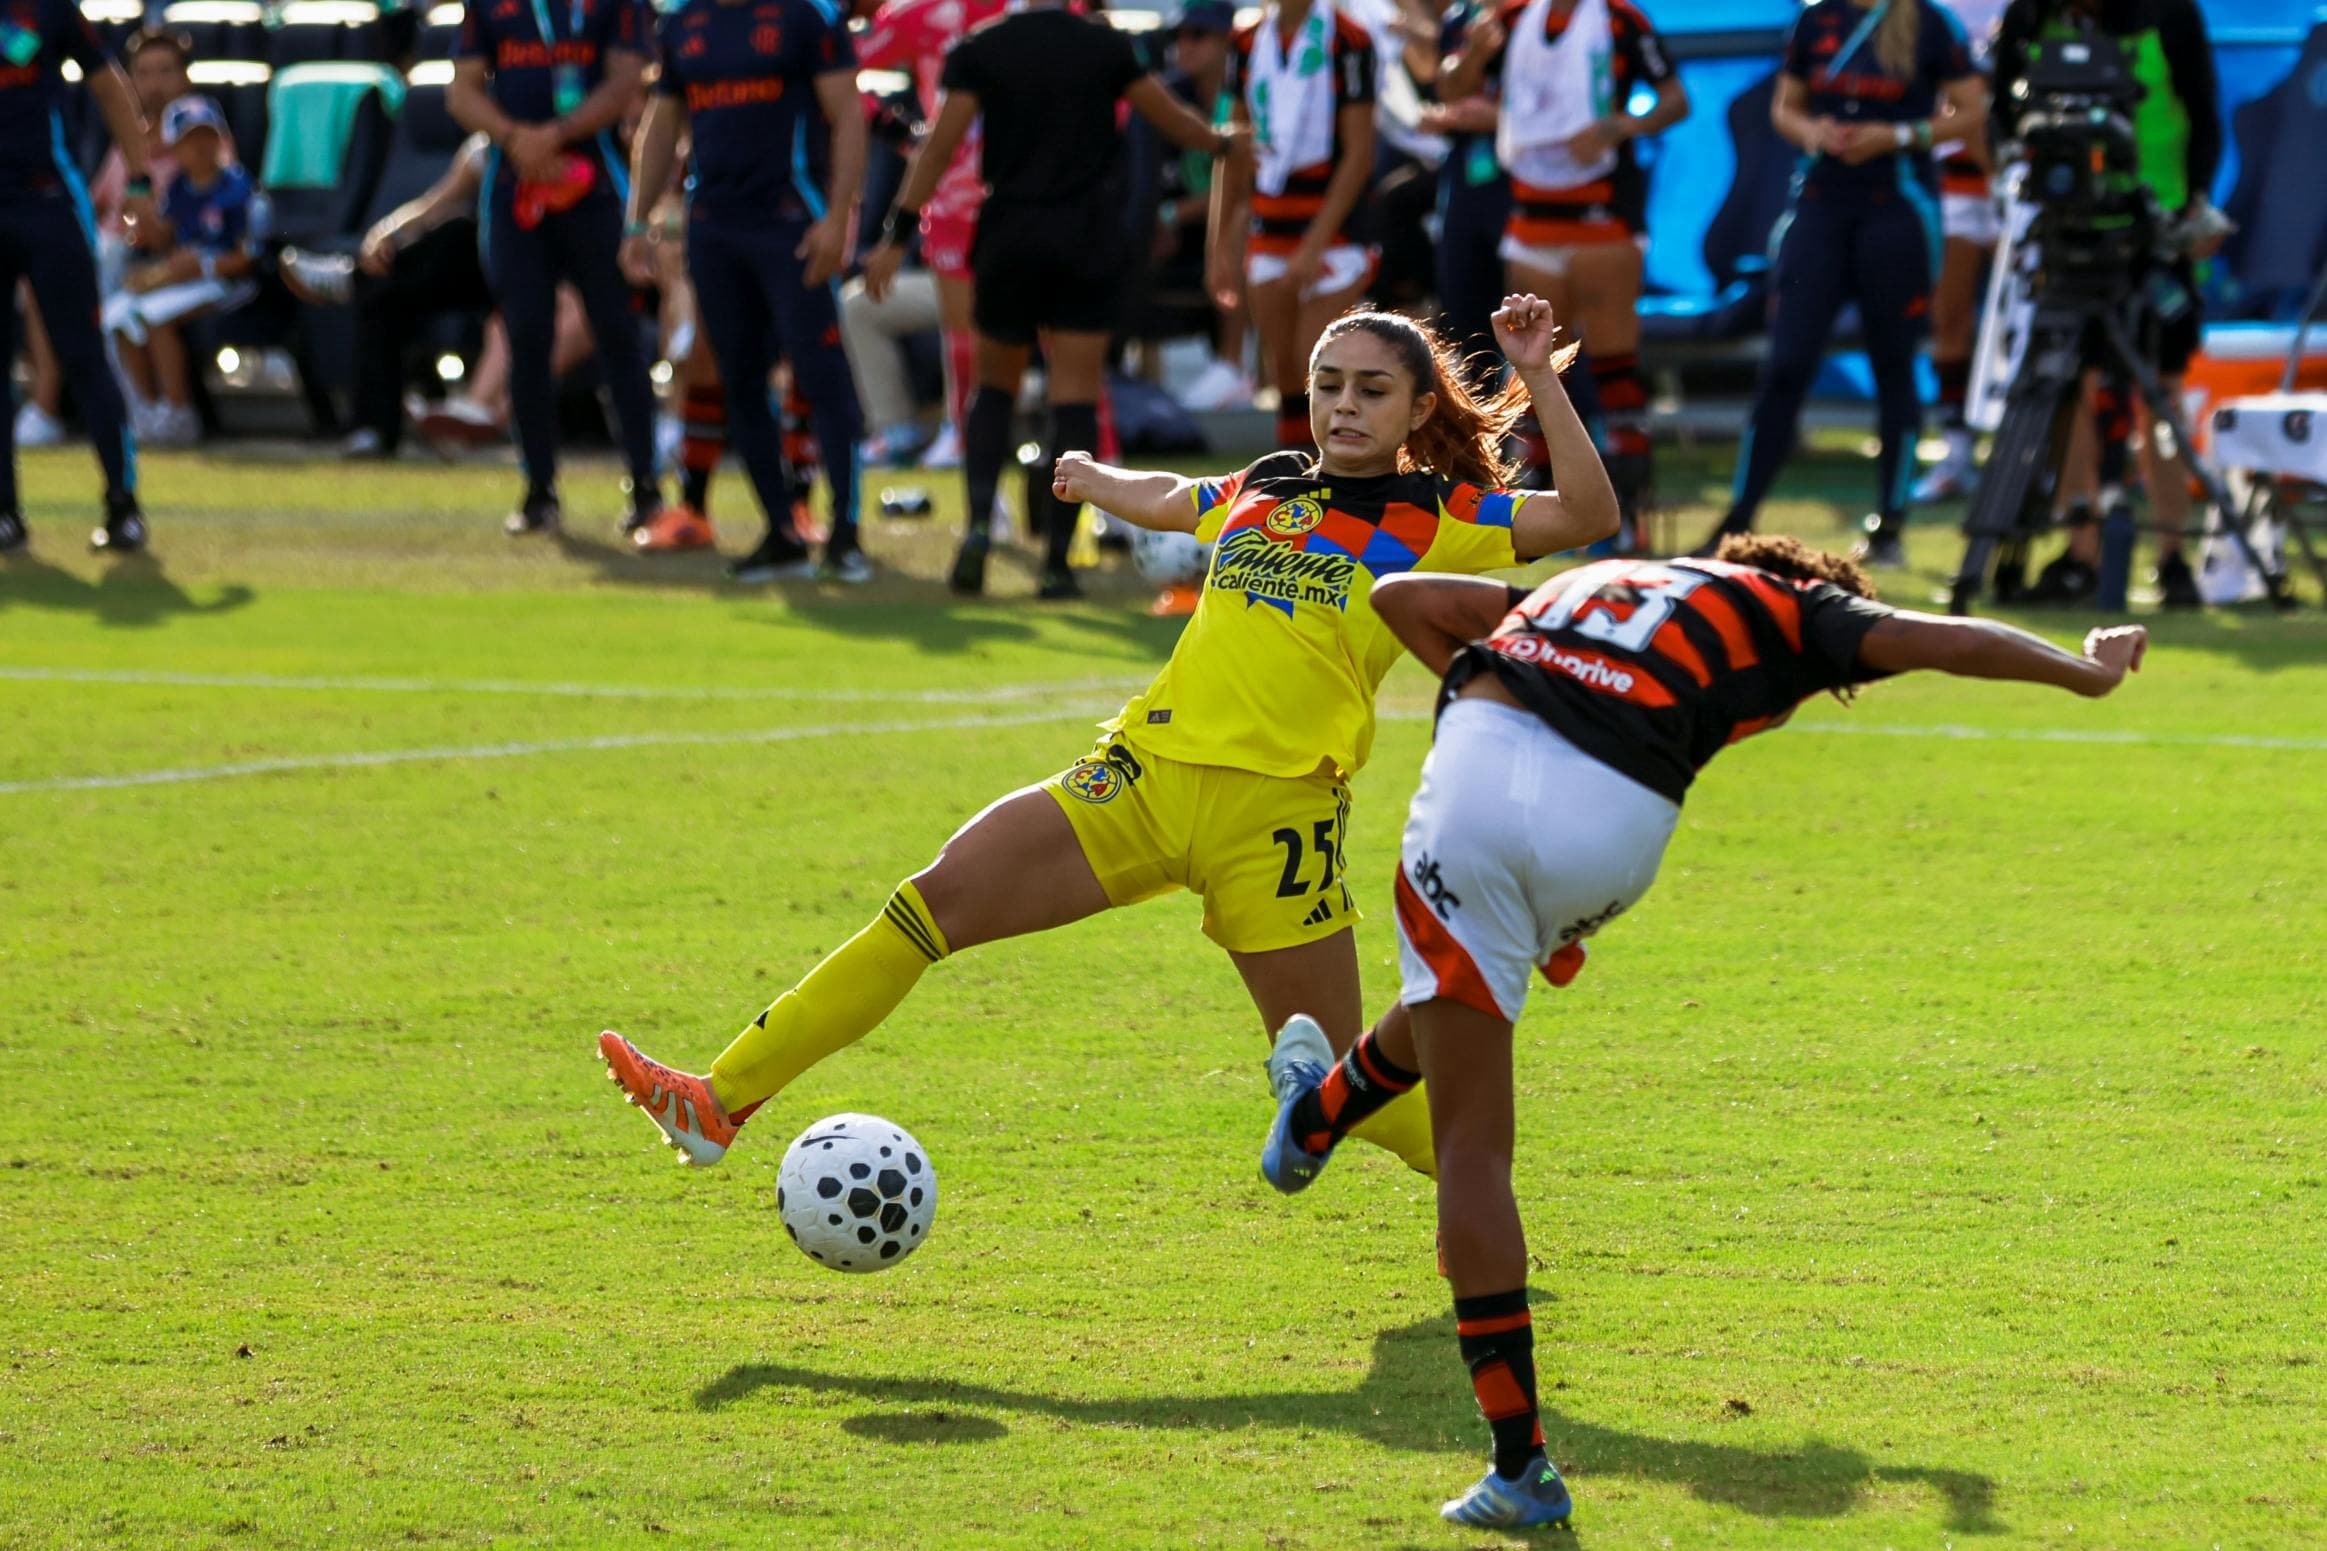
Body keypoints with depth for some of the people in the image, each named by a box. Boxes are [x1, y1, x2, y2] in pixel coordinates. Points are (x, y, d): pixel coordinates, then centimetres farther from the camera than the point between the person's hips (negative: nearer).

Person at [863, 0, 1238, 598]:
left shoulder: (979, 51, -3)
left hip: (1009, 238, 1)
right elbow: (1171, 120, 11)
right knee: (1075, 397, 0)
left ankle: (979, 525, -4)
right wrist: (1221, 142, 33)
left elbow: (938, 148, -7)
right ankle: (1058, 560, -5)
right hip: (1090, 243, -1)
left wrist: (896, 237, -4)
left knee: (995, 385, 16)